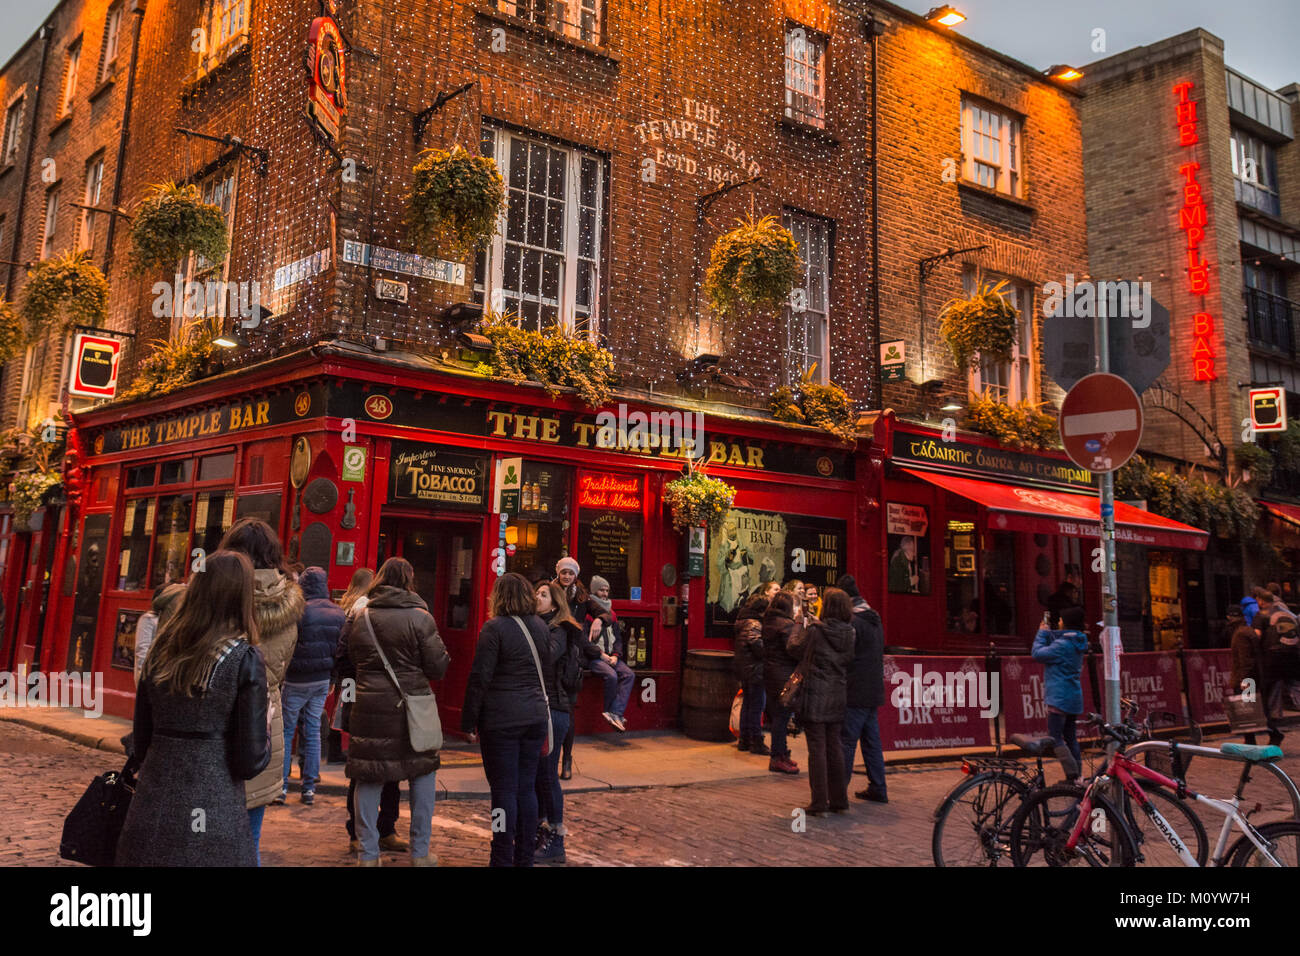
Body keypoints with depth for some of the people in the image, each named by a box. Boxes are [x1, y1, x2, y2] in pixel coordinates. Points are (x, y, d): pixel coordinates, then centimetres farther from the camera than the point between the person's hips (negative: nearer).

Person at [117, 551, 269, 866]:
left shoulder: (162, 648, 3)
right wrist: (265, 740, 8)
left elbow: (140, 740, 10)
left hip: (150, 808, 5)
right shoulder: (245, 658, -12)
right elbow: (251, 761, -12)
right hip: (213, 814, -4)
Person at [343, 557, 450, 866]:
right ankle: (420, 854, 17)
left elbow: (347, 661, 11)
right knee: (423, 774, 12)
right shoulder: (419, 618, -9)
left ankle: (368, 855, 17)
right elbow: (437, 667, -8)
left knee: (368, 779, 10)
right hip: (412, 708, -2)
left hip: (369, 707, 3)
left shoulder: (359, 618, 3)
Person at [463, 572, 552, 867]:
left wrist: (469, 722, -6)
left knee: (504, 790, 1)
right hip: (536, 717, 6)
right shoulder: (542, 627, 9)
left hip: (501, 720, -5)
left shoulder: (494, 628, -10)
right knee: (526, 788, 12)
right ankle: (525, 857, 19)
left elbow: (480, 677, -11)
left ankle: (503, 859, 8)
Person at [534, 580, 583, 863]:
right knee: (533, 772, 13)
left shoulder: (560, 632, -9)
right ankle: (539, 828, 27)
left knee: (546, 774, -3)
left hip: (553, 710, -8)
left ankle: (555, 842, 7)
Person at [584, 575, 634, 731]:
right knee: (611, 675, -31)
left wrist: (615, 655, 0)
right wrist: (601, 654, -14)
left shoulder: (611, 614, 19)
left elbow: (618, 638, 19)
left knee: (629, 674, -18)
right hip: (593, 658, -7)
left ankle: (615, 713, -25)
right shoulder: (586, 613, -4)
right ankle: (609, 711, -11)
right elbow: (583, 641, -11)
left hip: (610, 657, 7)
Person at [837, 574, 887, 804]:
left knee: (846, 742, -3)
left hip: (855, 693, -9)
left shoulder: (852, 622, -15)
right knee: (872, 742, 14)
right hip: (874, 691, 9)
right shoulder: (874, 619, 14)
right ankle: (877, 789, 19)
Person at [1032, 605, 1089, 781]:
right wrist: (1047, 632, 16)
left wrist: (1042, 633, 0)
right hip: (1074, 697, 10)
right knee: (1070, 737, 16)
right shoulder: (1078, 643, 11)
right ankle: (1077, 774, 20)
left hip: (1060, 698, -10)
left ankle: (1072, 775, -14)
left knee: (1055, 737, -8)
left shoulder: (1063, 645, -18)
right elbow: (1053, 648, 22)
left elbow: (1037, 652, -12)